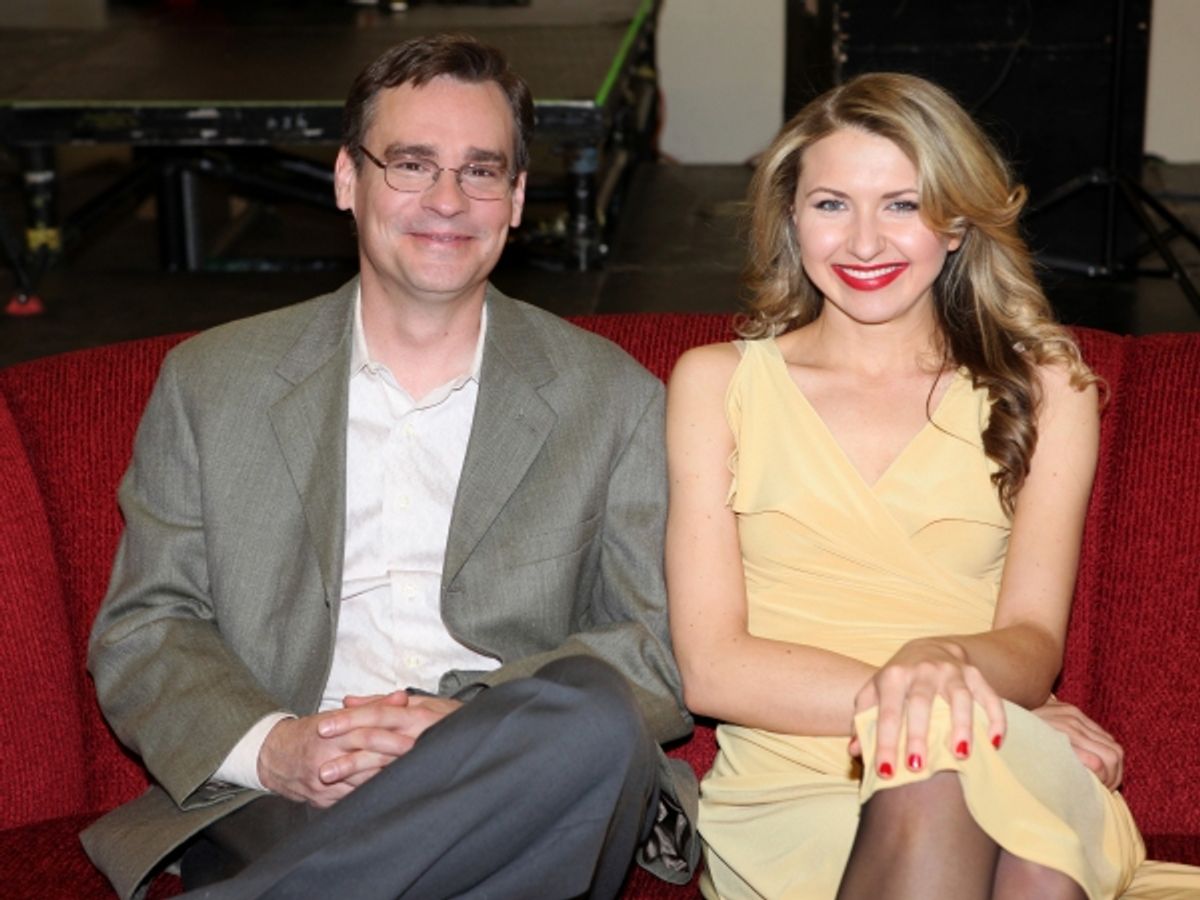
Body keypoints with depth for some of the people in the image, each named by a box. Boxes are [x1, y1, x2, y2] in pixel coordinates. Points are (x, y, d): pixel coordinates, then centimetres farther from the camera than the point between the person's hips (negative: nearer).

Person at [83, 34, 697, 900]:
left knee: (595, 718, -35)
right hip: (276, 805, -2)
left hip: (509, 796, 3)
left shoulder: (613, 398, 11)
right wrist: (270, 749, -11)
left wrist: (469, 722, -14)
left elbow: (664, 646, 5)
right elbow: (142, 632, 11)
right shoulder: (209, 383, 13)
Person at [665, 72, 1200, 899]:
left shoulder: (1044, 388, 14)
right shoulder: (716, 382, 11)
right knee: (935, 784, -36)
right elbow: (713, 670, 2)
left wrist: (945, 661, -21)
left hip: (1022, 774, 1)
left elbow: (1034, 645, 3)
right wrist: (904, 700, -13)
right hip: (791, 788, -1)